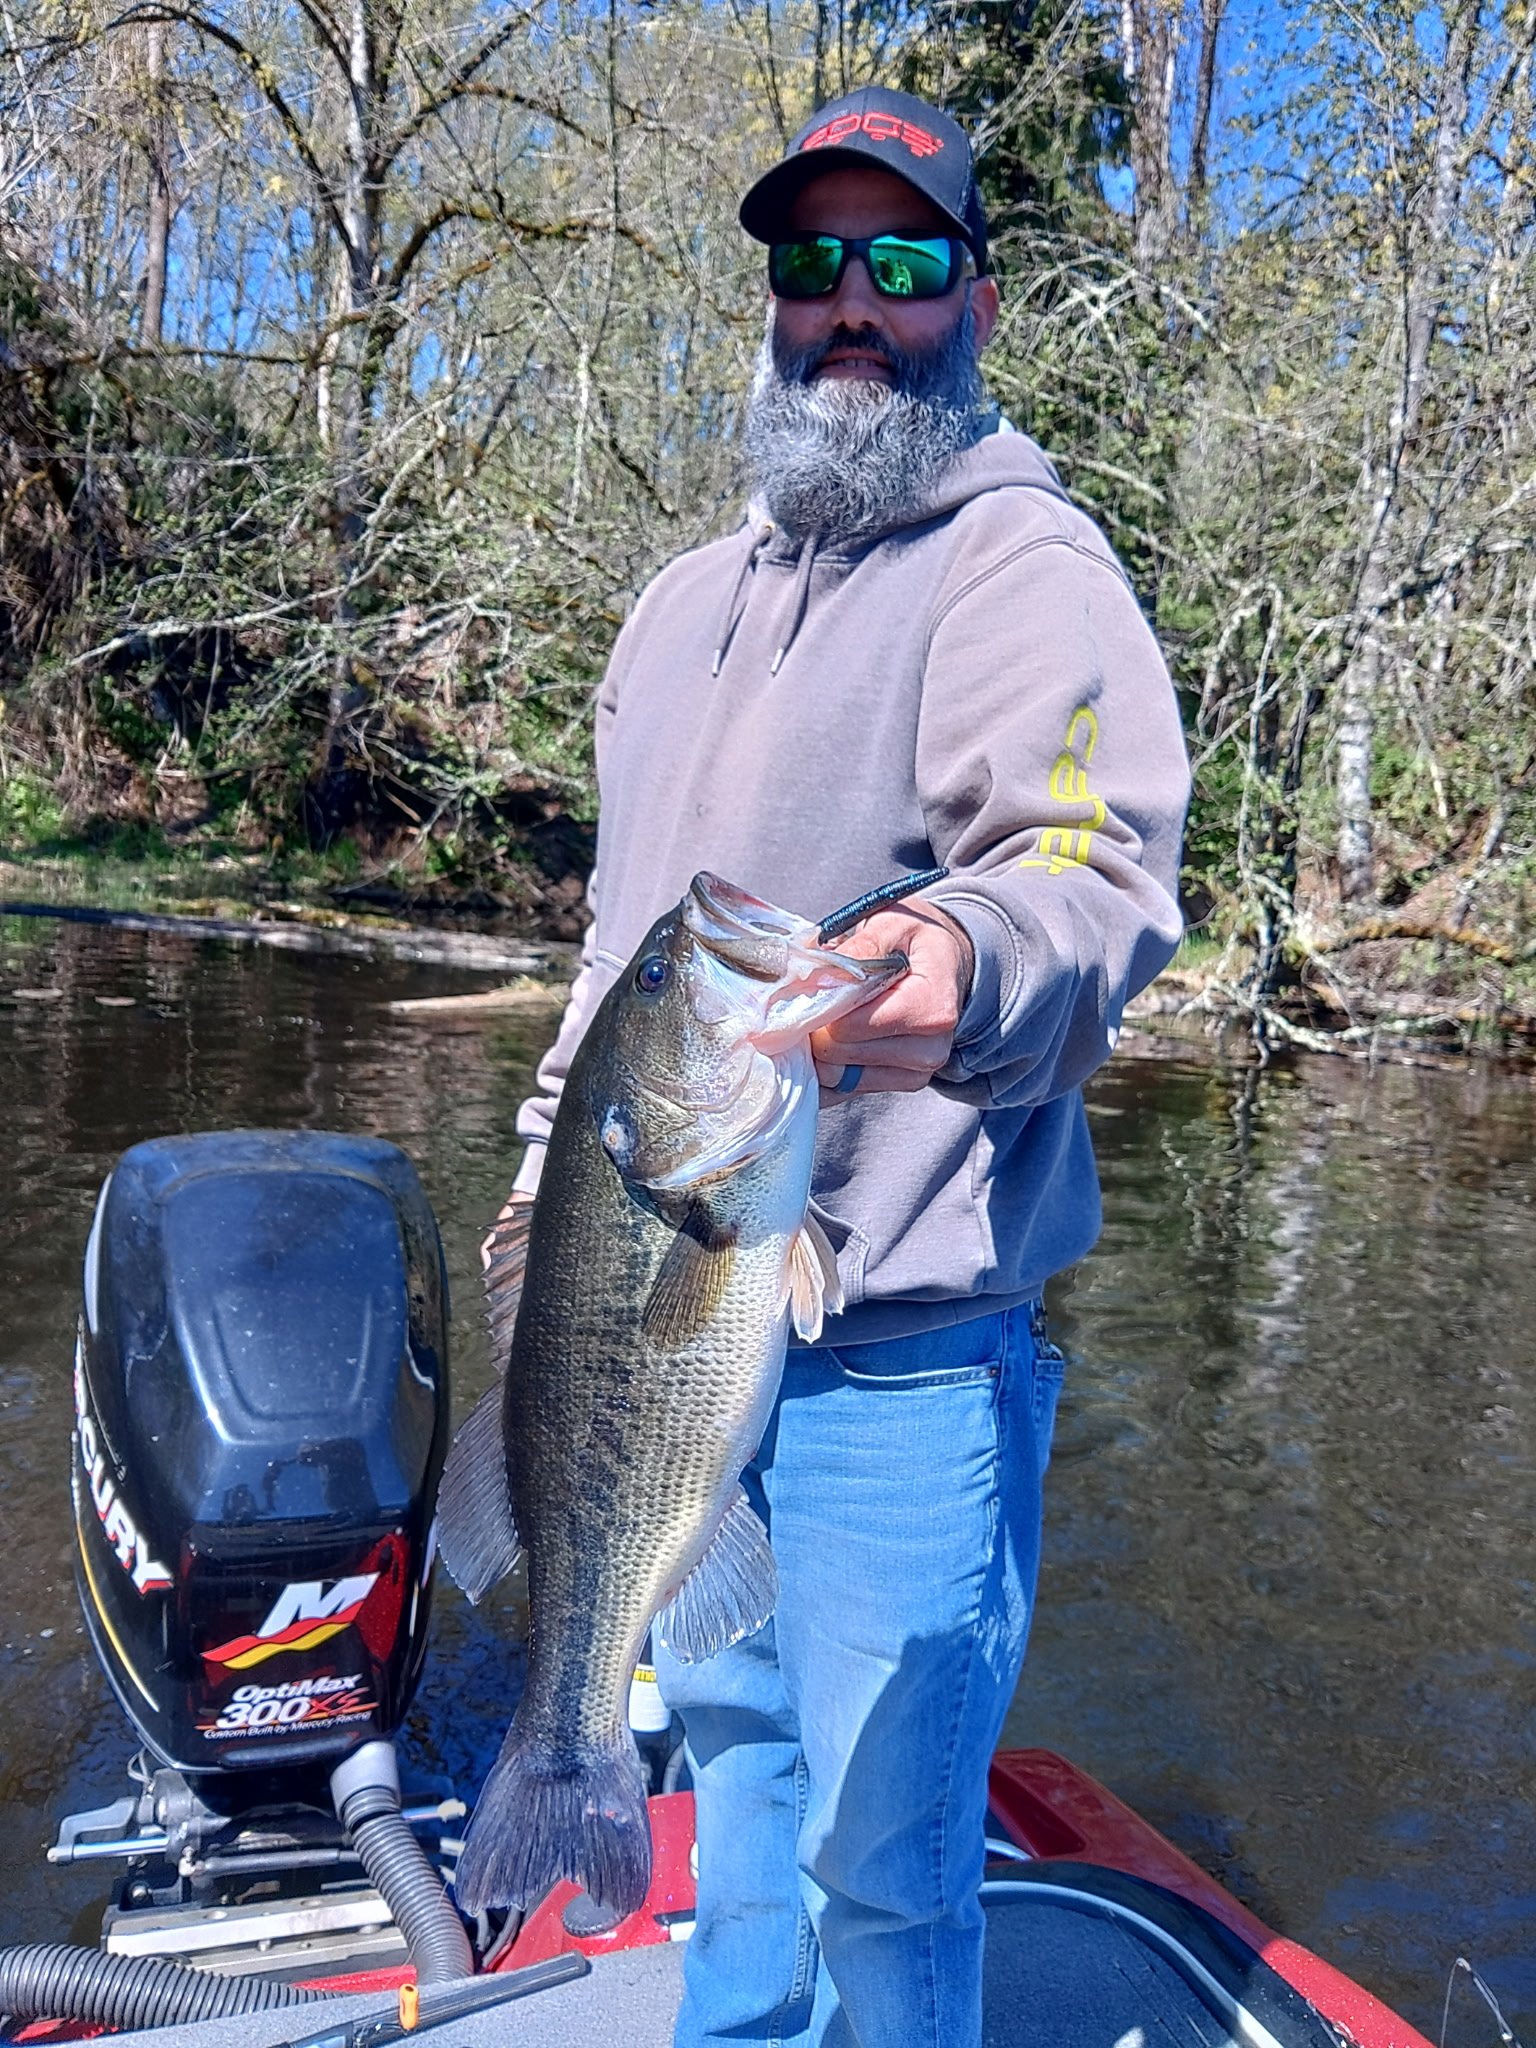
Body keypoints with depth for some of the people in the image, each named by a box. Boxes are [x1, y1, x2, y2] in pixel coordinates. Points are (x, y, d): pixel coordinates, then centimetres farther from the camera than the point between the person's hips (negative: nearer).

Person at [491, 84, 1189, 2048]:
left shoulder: (1025, 563, -8)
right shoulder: (690, 595, 16)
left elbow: (1101, 868, -23)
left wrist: (973, 962, -45)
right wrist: (554, 1152, 20)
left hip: (903, 1362, -7)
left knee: (877, 1868, 6)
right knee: (733, 1752, 24)